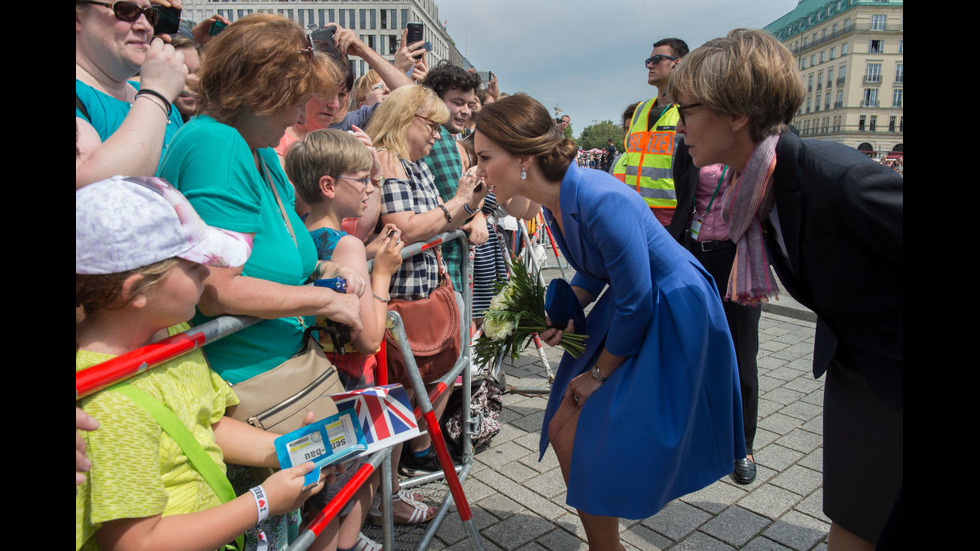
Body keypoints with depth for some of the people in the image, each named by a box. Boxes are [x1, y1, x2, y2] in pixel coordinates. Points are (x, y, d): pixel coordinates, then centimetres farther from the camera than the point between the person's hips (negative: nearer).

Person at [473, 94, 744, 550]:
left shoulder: (602, 202, -30)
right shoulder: (555, 199, -3)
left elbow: (636, 303, -23)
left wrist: (600, 374, -10)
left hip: (673, 320, -8)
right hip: (631, 310, 8)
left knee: (583, 442, -4)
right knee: (562, 431, 10)